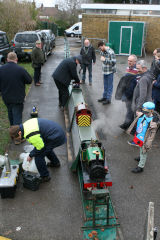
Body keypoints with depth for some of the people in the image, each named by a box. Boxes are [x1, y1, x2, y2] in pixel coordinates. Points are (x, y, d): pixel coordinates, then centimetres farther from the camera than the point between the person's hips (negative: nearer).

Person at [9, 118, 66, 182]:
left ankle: (45, 177, 11)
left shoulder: (30, 135, -25)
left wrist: (31, 155, 1)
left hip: (56, 138, -10)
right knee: (47, 148, 33)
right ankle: (55, 163, 54)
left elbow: (40, 147, -16)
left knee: (38, 156, -5)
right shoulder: (25, 125, 6)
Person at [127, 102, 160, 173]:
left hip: (144, 139, -6)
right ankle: (141, 158, 58)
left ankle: (140, 167, 30)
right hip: (138, 136, 6)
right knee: (141, 149, 31)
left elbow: (152, 134, -23)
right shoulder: (142, 115, -12)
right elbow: (136, 122, 6)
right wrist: (131, 130, 15)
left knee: (143, 152, 13)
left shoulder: (153, 122, -30)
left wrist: (147, 144, -20)